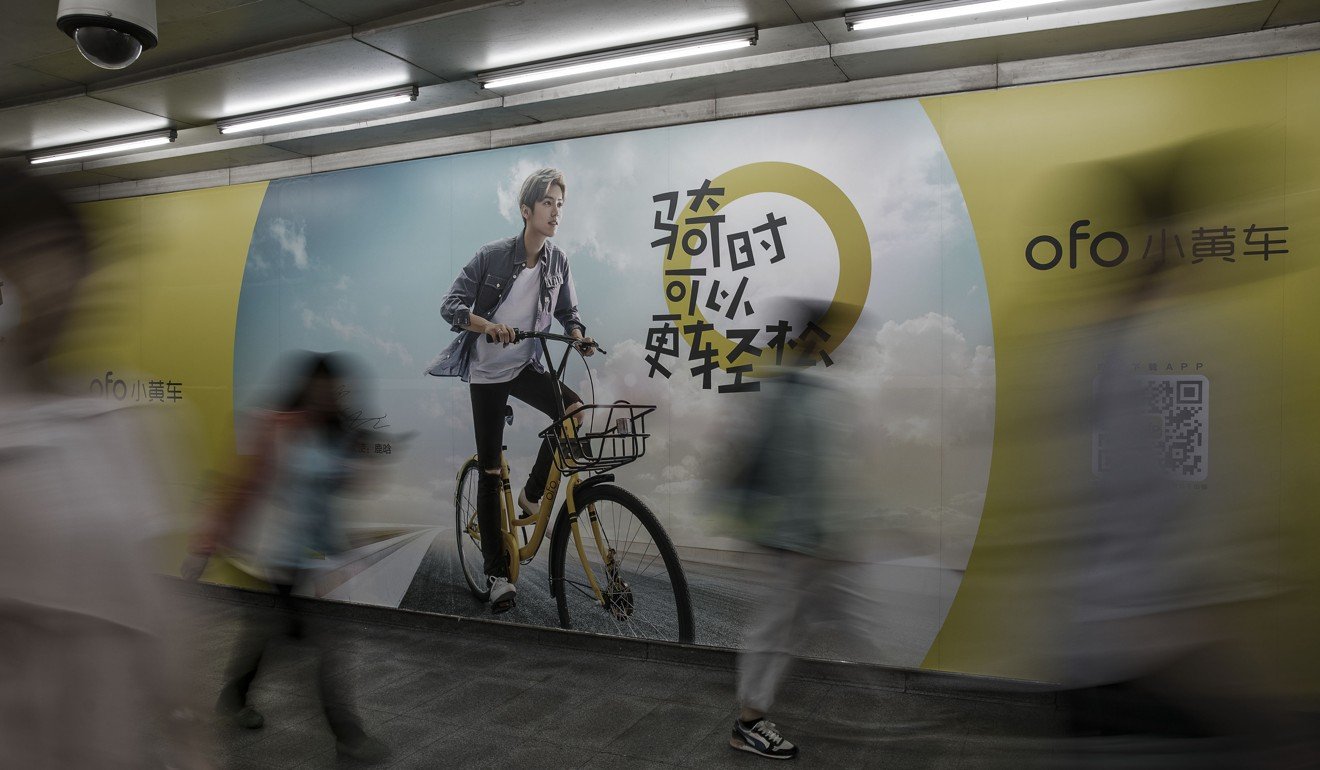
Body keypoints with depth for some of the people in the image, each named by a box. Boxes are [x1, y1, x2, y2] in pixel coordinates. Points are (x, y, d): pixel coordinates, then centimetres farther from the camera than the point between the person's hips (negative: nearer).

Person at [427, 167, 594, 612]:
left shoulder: (558, 262, -4)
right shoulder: (492, 256, -15)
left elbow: (568, 313, 5)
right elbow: (451, 306, -15)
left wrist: (579, 336, -16)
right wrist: (487, 324, -34)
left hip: (526, 366, 4)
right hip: (487, 371, -3)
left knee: (574, 409, -24)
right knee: (490, 470, -2)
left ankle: (532, 495, -2)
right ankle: (497, 574, 7)